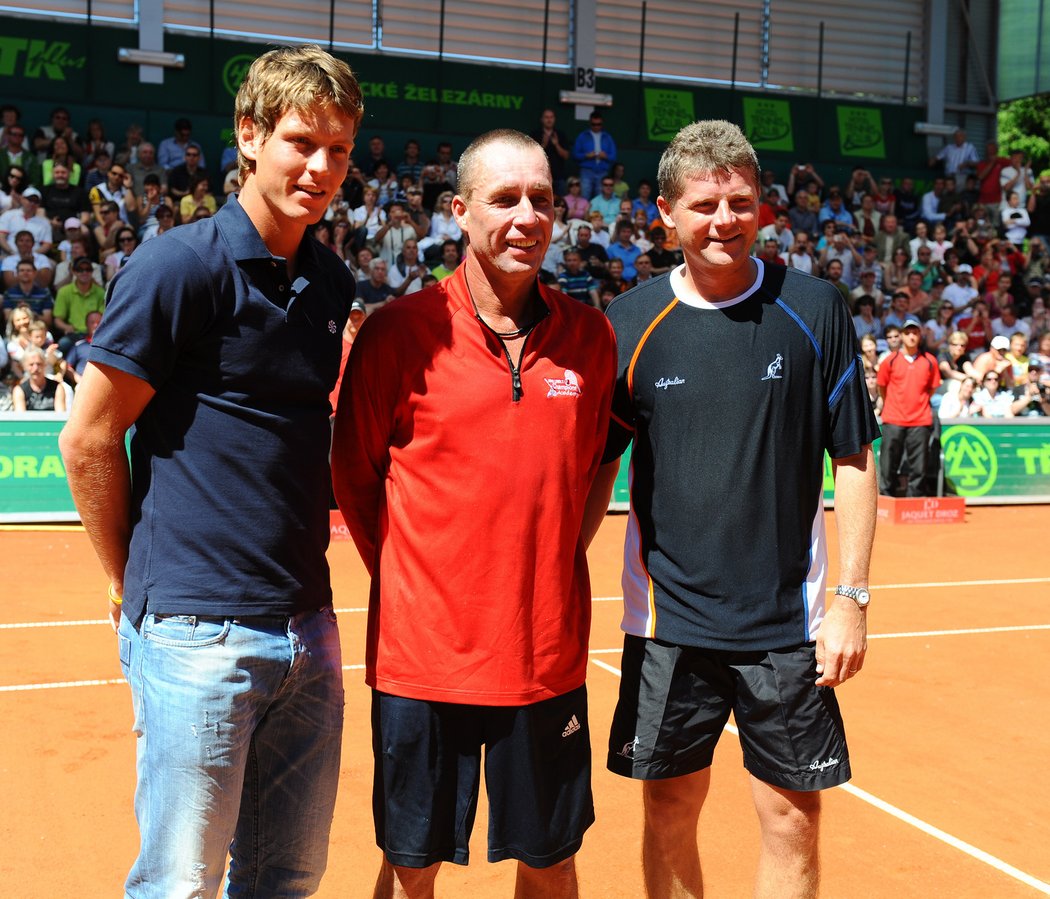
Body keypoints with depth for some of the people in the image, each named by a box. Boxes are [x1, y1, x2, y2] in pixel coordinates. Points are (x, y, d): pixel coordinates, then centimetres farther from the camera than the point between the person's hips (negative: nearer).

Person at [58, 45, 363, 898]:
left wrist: (303, 584, 14)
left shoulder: (331, 282, 9)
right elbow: (89, 441, -8)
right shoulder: (178, 265, -11)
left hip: (308, 628, 6)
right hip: (199, 635, -6)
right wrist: (137, 588, 0)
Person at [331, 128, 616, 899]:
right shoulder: (399, 332, -8)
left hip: (549, 654, 3)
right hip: (422, 656, -2)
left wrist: (560, 559, 5)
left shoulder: (591, 335, 1)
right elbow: (354, 472, 2)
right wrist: (405, 581, 1)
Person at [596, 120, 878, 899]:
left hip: (788, 621, 0)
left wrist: (852, 597, -5)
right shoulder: (630, 324, -2)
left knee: (793, 819, 7)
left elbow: (853, 460, 1)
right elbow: (594, 470, 5)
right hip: (667, 619, 1)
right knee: (670, 813, 11)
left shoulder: (814, 311, -3)